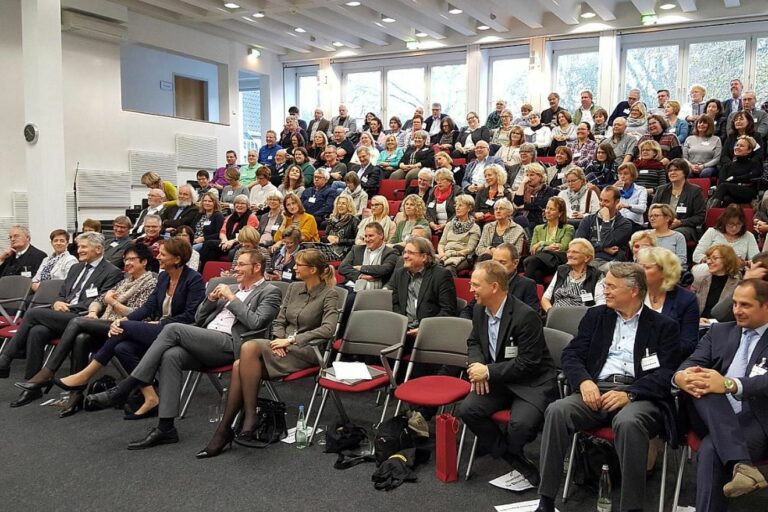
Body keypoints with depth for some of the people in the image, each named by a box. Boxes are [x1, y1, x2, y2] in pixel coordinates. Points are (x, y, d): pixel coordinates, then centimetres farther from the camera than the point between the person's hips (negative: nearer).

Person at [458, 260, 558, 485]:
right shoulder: (479, 310, 2)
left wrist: (488, 371, -19)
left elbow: (528, 364, -21)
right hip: (497, 380, 7)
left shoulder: (526, 316, -22)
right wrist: (476, 365, -4)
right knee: (468, 409, -18)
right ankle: (517, 463, -4)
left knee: (520, 423, -31)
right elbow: (474, 342, 19)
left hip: (532, 382, -6)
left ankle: (498, 447, 8)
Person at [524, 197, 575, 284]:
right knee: (537, 272, -39)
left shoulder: (568, 228, 17)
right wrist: (548, 248, -5)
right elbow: (532, 249, 13)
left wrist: (542, 243, -2)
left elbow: (562, 248, 0)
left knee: (533, 261, -38)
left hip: (557, 263, -3)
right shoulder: (538, 229, 28)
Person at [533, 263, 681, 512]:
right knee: (557, 410, -26)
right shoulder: (596, 316, 18)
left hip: (638, 396, -3)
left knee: (628, 422, -37)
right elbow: (571, 354, 10)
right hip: (596, 390, 3)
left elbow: (666, 374, -3)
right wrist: (584, 381, -12)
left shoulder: (664, 326, 8)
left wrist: (629, 394, -19)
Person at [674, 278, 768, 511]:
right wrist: (680, 376, -20)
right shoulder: (720, 331, 20)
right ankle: (741, 463, -44)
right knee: (702, 385, -33)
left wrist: (729, 385, -32)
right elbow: (693, 362, 6)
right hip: (712, 419, 4)